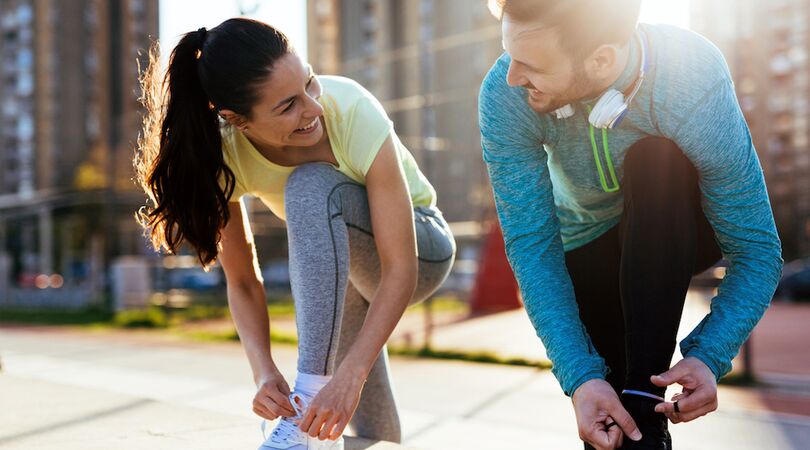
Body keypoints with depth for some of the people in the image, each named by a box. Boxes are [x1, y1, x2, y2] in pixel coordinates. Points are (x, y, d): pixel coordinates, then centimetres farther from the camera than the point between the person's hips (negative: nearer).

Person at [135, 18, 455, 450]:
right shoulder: (223, 153, -24)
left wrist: (350, 375, -45)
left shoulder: (353, 112, -35)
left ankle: (310, 403, -33)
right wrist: (263, 371, -32)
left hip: (420, 249, -4)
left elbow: (400, 269, -35)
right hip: (336, 263, 4)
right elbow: (242, 282, -15)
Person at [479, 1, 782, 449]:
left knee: (655, 164, -35)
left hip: (678, 230, -1)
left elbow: (756, 250, -29)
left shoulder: (698, 85, -35)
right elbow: (532, 244, -29)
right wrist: (580, 377, -39)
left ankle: (644, 410, -31)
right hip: (587, 244, 1)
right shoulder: (503, 96, -31)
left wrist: (709, 358, -43)